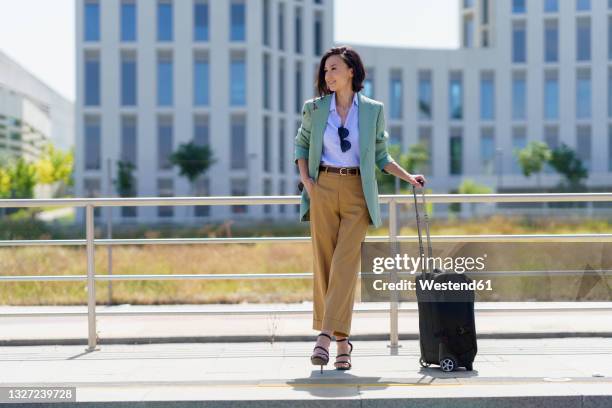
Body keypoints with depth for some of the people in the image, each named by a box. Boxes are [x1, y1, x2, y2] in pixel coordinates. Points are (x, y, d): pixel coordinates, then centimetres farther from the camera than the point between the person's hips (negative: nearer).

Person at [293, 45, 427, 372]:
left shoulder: (373, 110, 5)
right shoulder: (314, 109, 6)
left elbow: (380, 155, 13)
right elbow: (301, 144, 18)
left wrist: (408, 177, 1)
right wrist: (306, 181, 4)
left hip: (358, 192, -1)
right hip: (323, 189, 1)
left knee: (346, 264, -11)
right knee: (323, 263, -1)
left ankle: (326, 336, -15)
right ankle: (341, 341, 9)